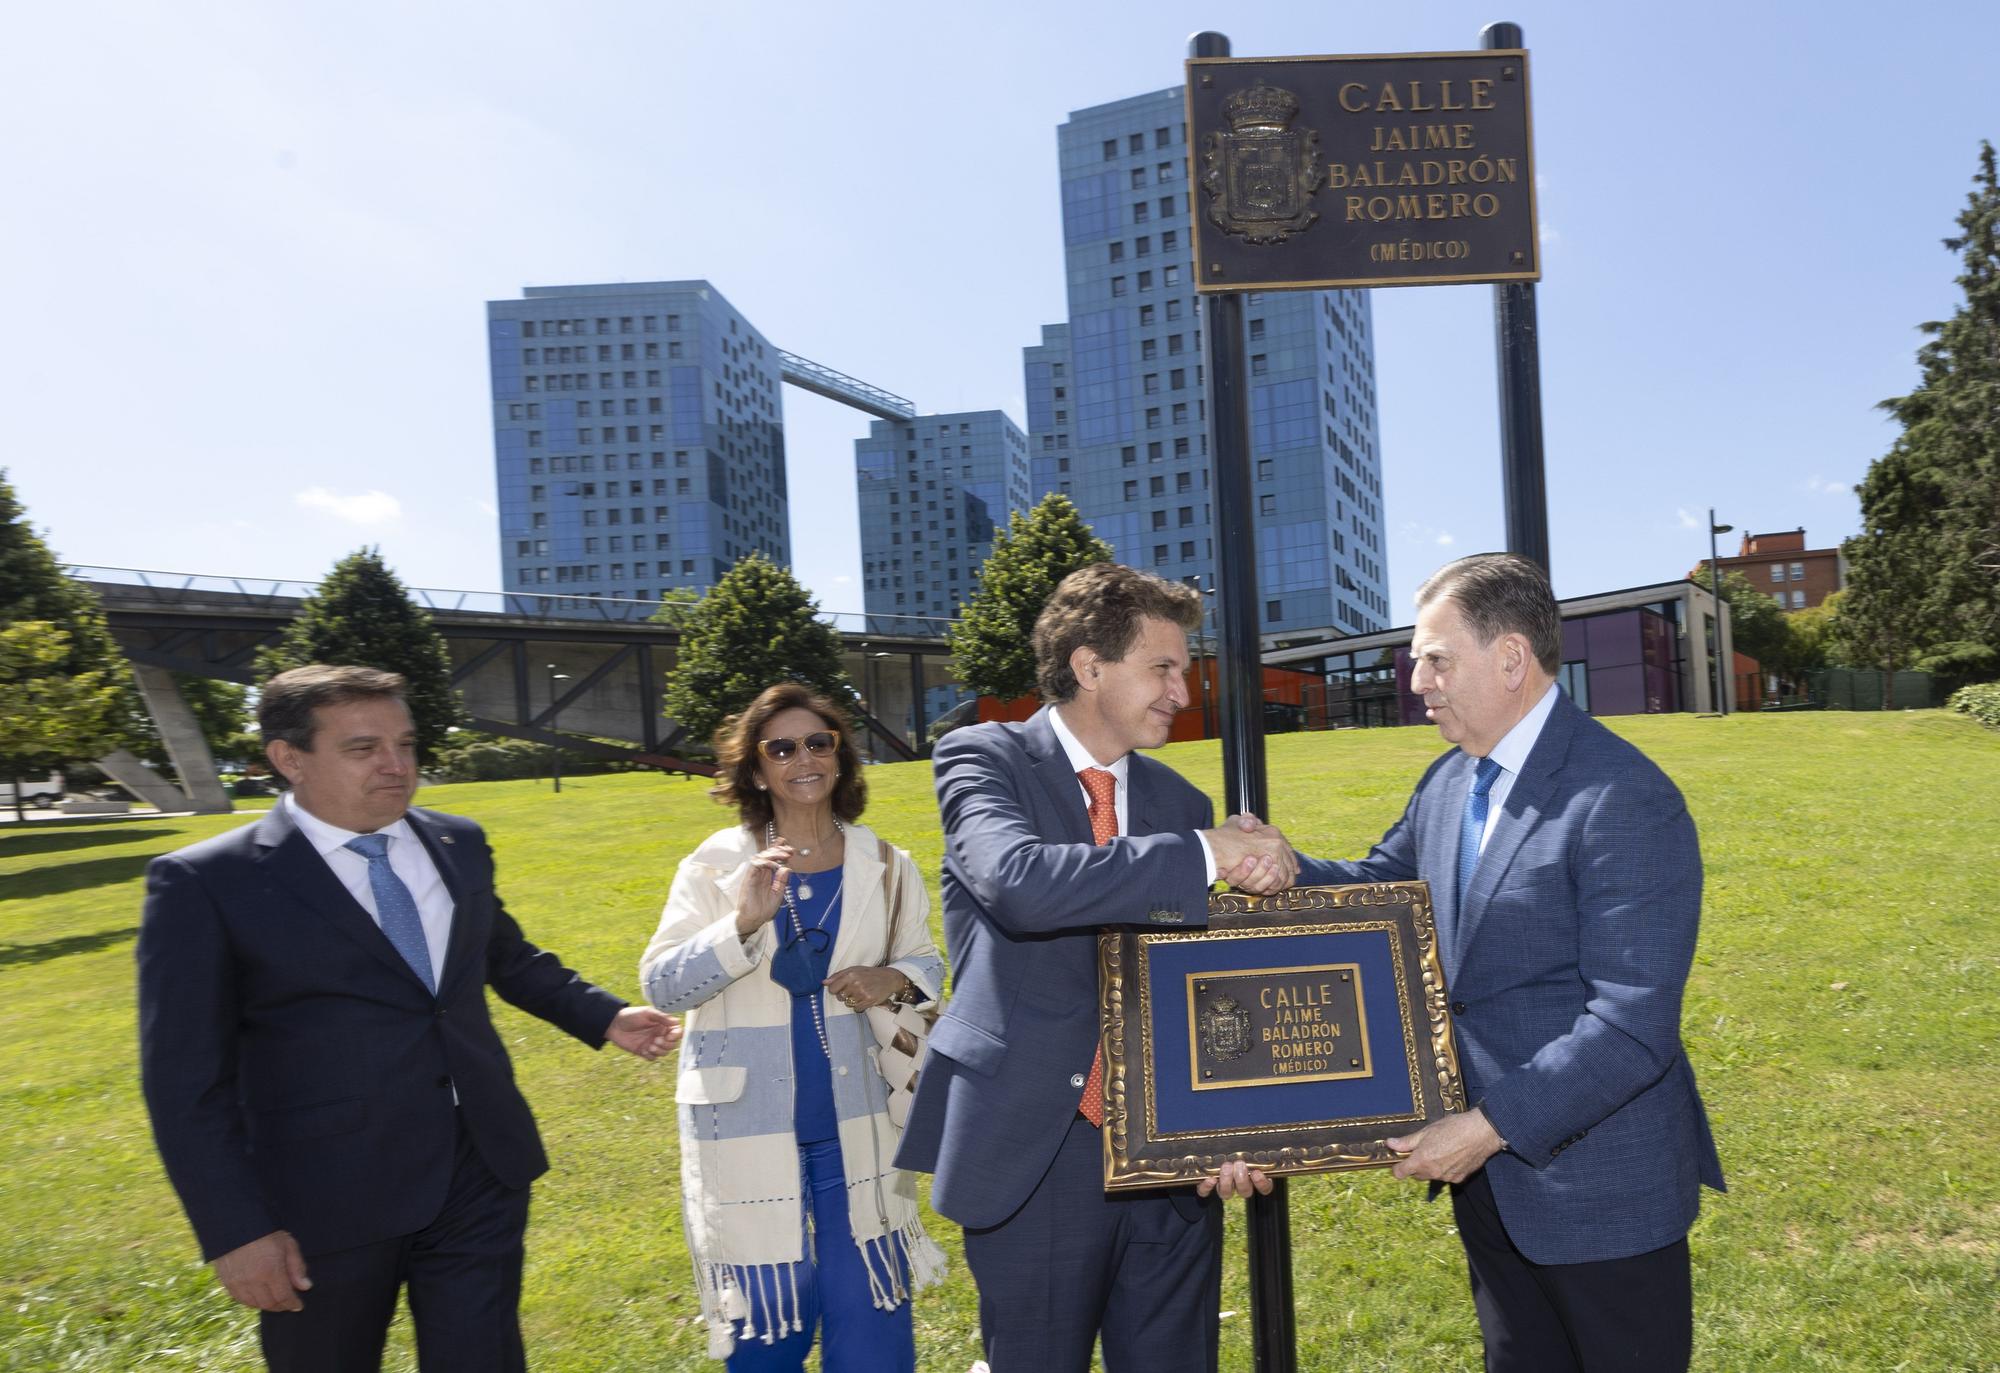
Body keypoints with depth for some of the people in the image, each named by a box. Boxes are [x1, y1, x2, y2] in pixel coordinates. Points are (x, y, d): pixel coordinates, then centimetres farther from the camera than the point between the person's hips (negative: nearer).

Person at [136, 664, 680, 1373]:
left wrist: (603, 1015, 9)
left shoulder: (458, 845, 5)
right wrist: (236, 1232, -13)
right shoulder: (204, 884, -10)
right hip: (327, 1207, -3)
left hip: (481, 1177, 4)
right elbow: (186, 1081, -10)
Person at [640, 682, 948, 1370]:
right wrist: (744, 924, -24)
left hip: (855, 1126, 2)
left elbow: (925, 963, 12)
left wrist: (896, 981, -11)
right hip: (748, 1128, -2)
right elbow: (660, 985, -10)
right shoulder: (714, 864, -5)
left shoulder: (885, 867, 2)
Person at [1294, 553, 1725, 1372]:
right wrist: (1286, 870, -7)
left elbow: (1633, 1027, -25)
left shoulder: (1625, 802, -22)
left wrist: (1489, 1126, -24)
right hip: (1488, 1179, 7)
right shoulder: (1447, 783, 4)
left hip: (1600, 1188, -7)